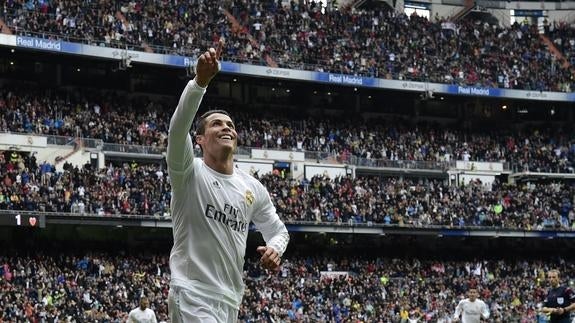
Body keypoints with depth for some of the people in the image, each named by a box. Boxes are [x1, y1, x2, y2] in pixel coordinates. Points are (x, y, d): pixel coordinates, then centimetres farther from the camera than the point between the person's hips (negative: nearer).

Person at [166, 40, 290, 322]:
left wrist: (275, 249, -3)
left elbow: (277, 229, 23)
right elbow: (178, 129, -25)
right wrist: (200, 81, -39)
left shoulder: (253, 188, 11)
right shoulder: (189, 173, -6)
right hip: (193, 296, -7)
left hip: (230, 300, 7)